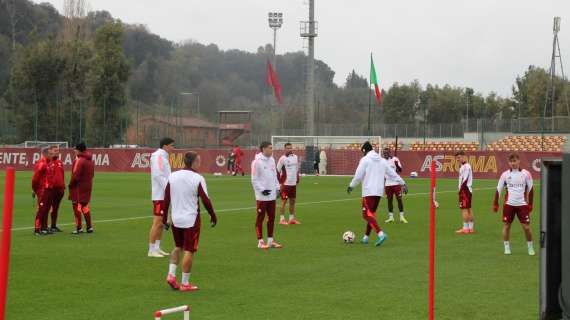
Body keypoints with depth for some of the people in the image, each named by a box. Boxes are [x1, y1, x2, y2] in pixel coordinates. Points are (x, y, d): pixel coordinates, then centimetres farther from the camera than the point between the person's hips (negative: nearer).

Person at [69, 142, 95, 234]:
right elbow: (92, 174, 15)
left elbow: (75, 175, -19)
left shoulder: (79, 160, -17)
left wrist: (71, 184, -7)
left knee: (77, 206, -1)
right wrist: (88, 181, 15)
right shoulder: (90, 160, 11)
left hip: (78, 187, -9)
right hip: (87, 186, 9)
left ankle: (79, 228, 0)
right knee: (85, 206, 17)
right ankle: (89, 227, 18)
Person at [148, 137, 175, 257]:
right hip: (159, 195, -10)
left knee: (162, 223, 12)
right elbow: (158, 175, -21)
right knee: (157, 222, -8)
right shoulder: (158, 156, -13)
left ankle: (157, 248, 17)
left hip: (164, 195, 10)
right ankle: (151, 250, -4)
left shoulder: (163, 157, 16)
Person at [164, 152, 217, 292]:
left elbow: (166, 199, 5)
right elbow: (205, 200, -10)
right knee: (189, 251, 2)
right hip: (191, 220, -5)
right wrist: (213, 216, 3)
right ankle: (185, 283, 6)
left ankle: (171, 275, 11)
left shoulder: (173, 176, 2)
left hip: (176, 219, 5)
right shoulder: (198, 179, -12)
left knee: (178, 247, 23)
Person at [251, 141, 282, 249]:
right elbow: (254, 180, -12)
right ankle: (260, 242, 6)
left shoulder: (271, 160, 11)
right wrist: (262, 190, -18)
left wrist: (277, 188, 11)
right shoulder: (257, 161, -12)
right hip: (262, 196, -7)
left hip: (272, 195, 7)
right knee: (260, 218, 1)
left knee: (271, 218, 11)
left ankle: (270, 240, 20)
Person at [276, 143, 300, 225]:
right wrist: (280, 182, -9)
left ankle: (292, 218, 20)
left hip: (293, 184, 6)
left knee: (293, 201, 11)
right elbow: (277, 171, -7)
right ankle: (282, 219, 3)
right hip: (285, 184, -6)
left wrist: (297, 180, 13)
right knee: (284, 201, -3)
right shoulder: (282, 159, -10)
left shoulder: (295, 157, 8)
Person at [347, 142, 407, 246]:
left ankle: (380, 234, -28)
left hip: (368, 191, -7)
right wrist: (402, 183, 20)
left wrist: (351, 186, 6)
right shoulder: (382, 160, 13)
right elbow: (393, 173, 13)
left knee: (367, 214, -10)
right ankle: (366, 237, 23)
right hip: (379, 191, 7)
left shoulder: (365, 160, -5)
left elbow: (358, 176, -8)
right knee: (371, 213, 18)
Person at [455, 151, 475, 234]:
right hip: (468, 190, 10)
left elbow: (464, 180, -19)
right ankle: (471, 228, 16)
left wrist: (461, 190, -16)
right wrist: (461, 190, 15)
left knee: (464, 208, -9)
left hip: (465, 190, -10)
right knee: (468, 209, 12)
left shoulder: (465, 167, -15)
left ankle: (465, 228, -10)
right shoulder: (465, 166, 16)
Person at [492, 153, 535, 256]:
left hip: (522, 204, -1)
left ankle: (530, 247, 15)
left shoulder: (525, 174, -1)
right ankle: (507, 247, 12)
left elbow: (530, 189, 5)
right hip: (508, 204, 1)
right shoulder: (505, 174, 2)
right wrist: (495, 204, 5)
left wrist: (530, 204, 3)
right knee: (506, 225, 0)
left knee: (526, 227, -2)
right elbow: (498, 189, 7)